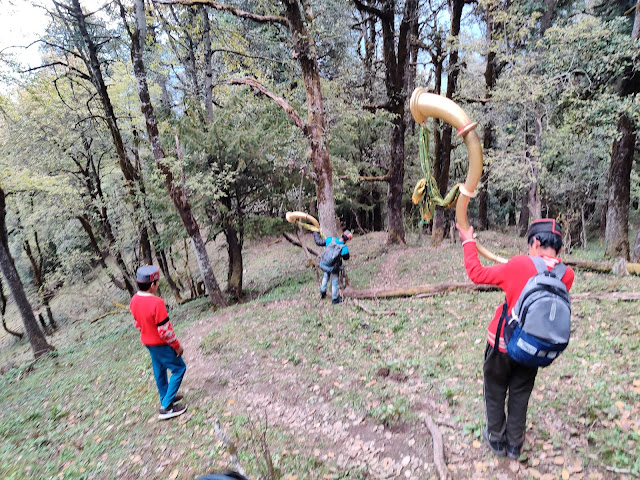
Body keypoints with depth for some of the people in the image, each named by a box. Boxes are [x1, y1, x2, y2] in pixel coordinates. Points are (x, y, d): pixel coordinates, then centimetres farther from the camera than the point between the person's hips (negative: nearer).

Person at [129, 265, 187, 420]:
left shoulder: (134, 301, -6)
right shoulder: (156, 302, -31)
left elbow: (137, 323, 7)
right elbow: (165, 330, -25)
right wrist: (177, 346, -13)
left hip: (148, 342, 8)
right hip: (161, 344, -8)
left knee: (159, 371, 23)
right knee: (179, 369, 6)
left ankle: (166, 398, 40)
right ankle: (166, 407, 7)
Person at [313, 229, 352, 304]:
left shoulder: (330, 240, -20)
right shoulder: (344, 249, -26)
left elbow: (318, 242, -8)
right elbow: (346, 258, -6)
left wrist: (315, 233, 9)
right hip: (335, 268, -4)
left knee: (326, 277, 32)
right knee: (334, 282, 17)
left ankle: (322, 292, 49)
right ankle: (334, 299, 33)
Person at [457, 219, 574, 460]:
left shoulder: (519, 265, -23)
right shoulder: (567, 275, -10)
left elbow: (476, 274, -14)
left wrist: (468, 242, -3)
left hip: (502, 344, -3)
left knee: (495, 392, 17)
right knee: (520, 395, 21)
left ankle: (496, 439, 33)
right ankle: (514, 444, 34)